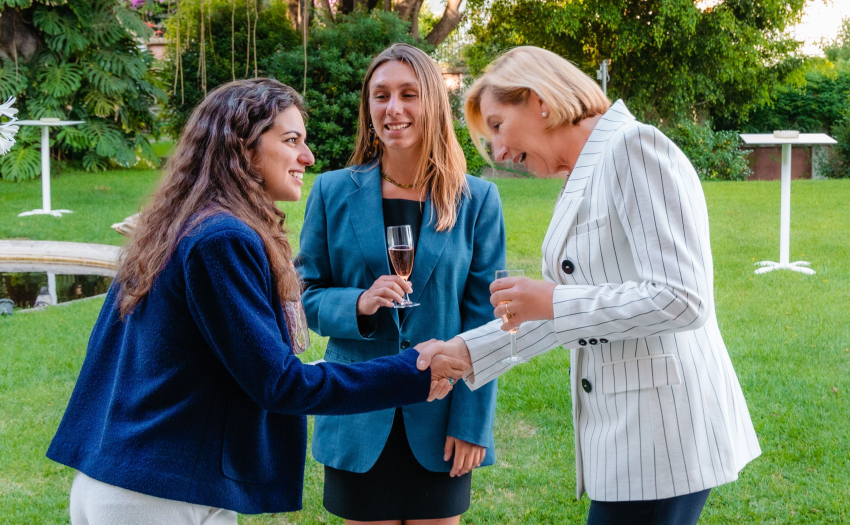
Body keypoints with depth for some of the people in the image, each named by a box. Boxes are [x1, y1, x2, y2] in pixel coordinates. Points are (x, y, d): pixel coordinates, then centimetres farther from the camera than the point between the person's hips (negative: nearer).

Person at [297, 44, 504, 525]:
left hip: (439, 424, 0)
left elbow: (484, 319, -2)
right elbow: (307, 295, 4)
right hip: (360, 426, 0)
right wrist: (358, 304, -17)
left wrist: (472, 422, -7)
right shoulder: (333, 192, 0)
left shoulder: (477, 200, -2)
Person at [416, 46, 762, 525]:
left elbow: (682, 301, -22)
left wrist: (552, 302, -15)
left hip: (663, 430, -9)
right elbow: (560, 309, 20)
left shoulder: (634, 146, -14)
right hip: (627, 432, 9)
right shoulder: (586, 179, 15)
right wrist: (466, 351, 11)